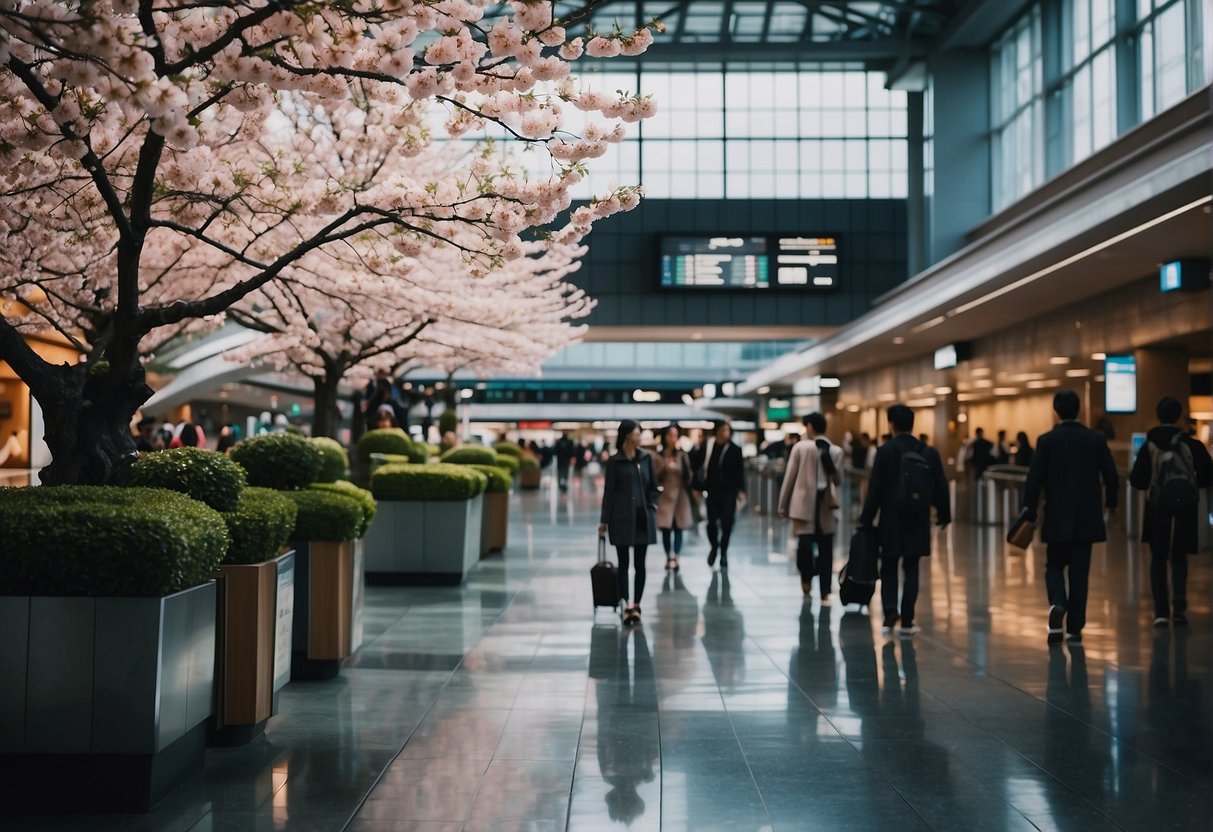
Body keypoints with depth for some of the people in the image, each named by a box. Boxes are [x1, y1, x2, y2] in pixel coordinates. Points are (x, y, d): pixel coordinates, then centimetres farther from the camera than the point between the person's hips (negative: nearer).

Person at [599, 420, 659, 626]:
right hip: (622, 517, -3)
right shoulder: (614, 461, -3)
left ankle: (636, 604, 12)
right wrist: (604, 520, -4)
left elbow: (652, 486, 14)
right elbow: (609, 491, -3)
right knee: (623, 563, 1)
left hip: (642, 517, 3)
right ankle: (626, 606, -1)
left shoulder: (646, 458, 7)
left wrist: (653, 506, 0)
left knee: (640, 564, 5)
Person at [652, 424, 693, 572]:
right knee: (666, 529, -2)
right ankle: (669, 557, 9)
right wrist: (665, 466, -16)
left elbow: (688, 475, 4)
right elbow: (655, 477, -3)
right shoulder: (658, 456, 0)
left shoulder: (682, 455, 3)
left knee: (678, 529, 0)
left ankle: (675, 558, -2)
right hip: (665, 497, -1)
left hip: (680, 496, 1)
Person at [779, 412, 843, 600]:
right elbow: (838, 481, 8)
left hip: (804, 504, -3)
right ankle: (824, 593, 7)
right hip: (826, 507, 3)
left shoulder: (800, 447, -3)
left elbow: (789, 477, -2)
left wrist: (783, 504, 5)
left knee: (805, 541, 0)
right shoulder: (836, 451, 4)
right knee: (825, 550, 6)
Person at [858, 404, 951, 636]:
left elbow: (875, 489, -10)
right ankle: (906, 621, 9)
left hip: (891, 521, -2)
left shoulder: (885, 451, -9)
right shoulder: (929, 453, 1)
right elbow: (940, 488, 5)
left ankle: (890, 612, -8)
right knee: (911, 569, 10)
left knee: (888, 569, 10)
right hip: (918, 522, 2)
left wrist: (866, 520, -4)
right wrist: (943, 515, 19)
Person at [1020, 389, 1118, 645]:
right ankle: (1075, 628, 8)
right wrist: (1111, 502, 19)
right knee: (1079, 570, 7)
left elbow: (1034, 479, -8)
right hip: (1087, 517, 2)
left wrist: (1029, 512, -1)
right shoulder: (1096, 439, -1)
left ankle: (1058, 604, -16)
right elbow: (1110, 475, 1)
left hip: (1057, 517, -2)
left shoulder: (1046, 440, -7)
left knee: (1054, 566, 12)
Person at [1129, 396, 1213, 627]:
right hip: (1185, 511, 0)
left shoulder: (1149, 446, -7)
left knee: (1158, 560, 9)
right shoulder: (1192, 446, -6)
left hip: (1157, 510, 0)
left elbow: (1137, 481, -8)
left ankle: (1161, 612, 4)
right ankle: (1179, 601, -7)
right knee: (1179, 558, 15)